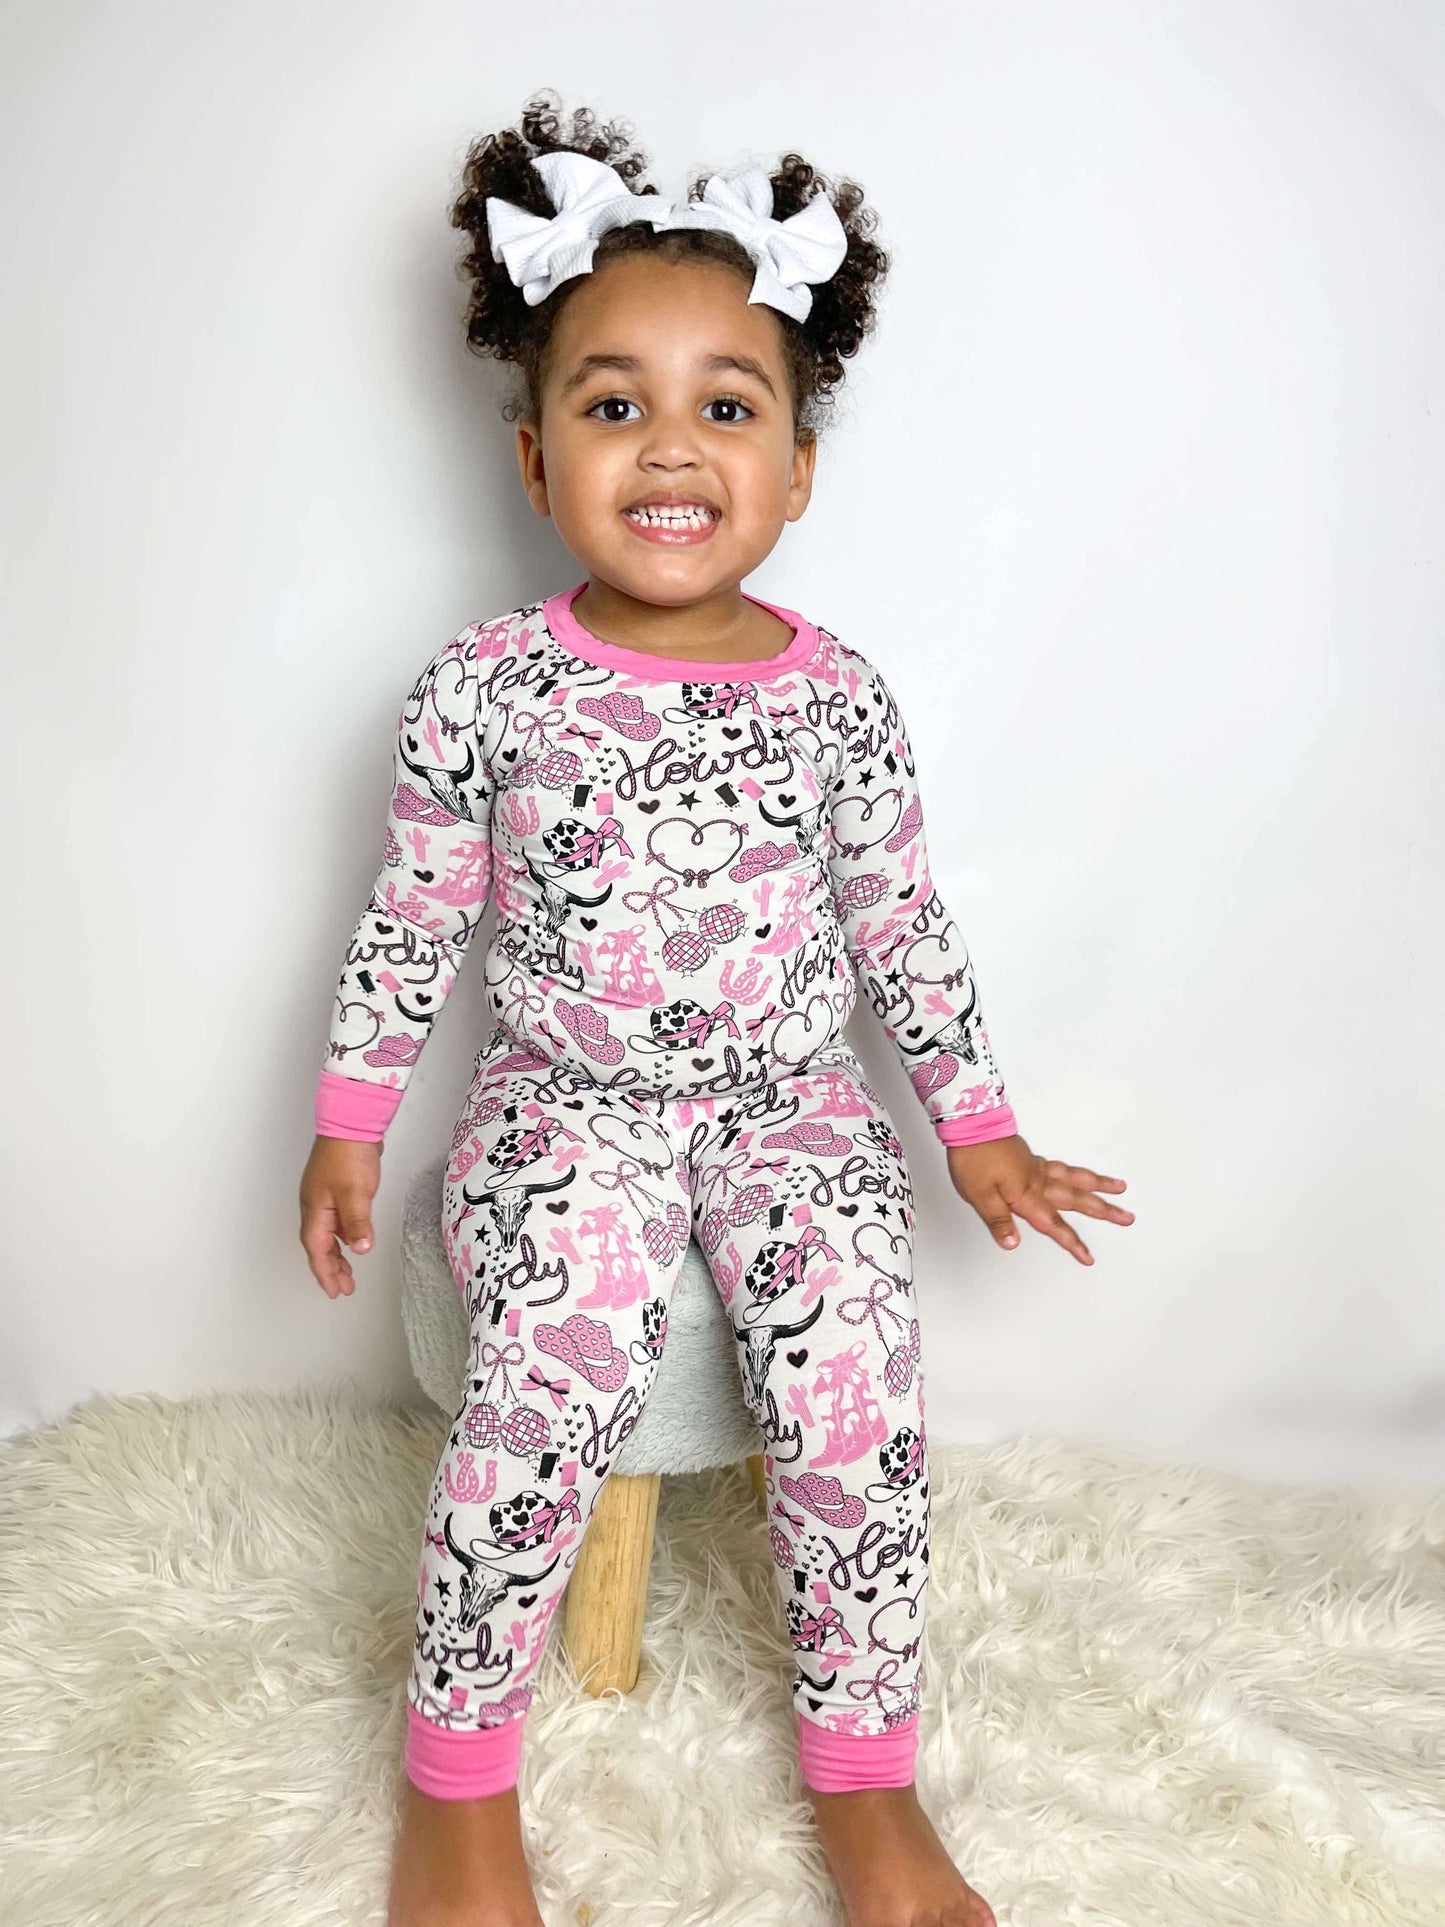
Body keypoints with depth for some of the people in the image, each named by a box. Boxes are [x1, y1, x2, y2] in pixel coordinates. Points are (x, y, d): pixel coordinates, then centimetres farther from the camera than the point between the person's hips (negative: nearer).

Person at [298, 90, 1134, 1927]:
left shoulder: (836, 692, -2)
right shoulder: (484, 685, -5)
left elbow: (902, 923, 7)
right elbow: (413, 919, 4)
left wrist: (978, 1120, 10)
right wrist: (349, 1119, 4)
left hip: (794, 1104, 2)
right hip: (568, 1103, -1)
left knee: (856, 1392, -19)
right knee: (556, 1379, -25)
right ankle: (457, 1779, -1)